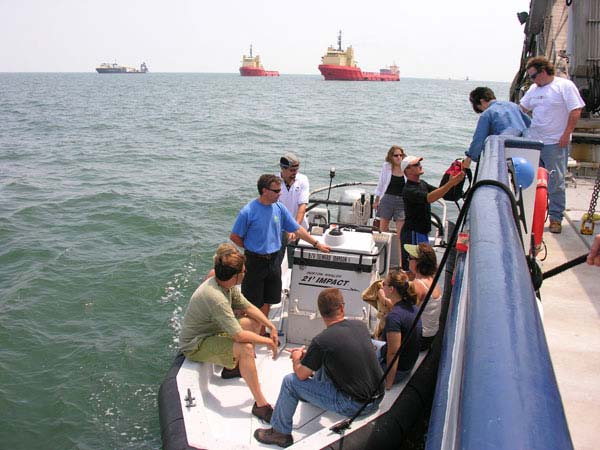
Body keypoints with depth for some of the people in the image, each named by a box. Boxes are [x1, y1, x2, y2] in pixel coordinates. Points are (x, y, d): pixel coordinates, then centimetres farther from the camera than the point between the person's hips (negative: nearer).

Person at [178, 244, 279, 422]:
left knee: (255, 321, 10)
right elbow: (239, 336, -33)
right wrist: (268, 341, -20)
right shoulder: (215, 297, -33)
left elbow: (249, 308, 7)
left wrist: (272, 327, -3)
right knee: (245, 348, -31)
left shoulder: (227, 285, -4)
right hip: (195, 346, -10)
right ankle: (260, 405, -24)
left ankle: (232, 367, 21)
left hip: (213, 332, 10)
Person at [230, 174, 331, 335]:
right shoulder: (248, 211, -17)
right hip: (255, 262, -5)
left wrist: (317, 244, 5)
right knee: (251, 303, 5)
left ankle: (262, 333, 33)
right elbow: (234, 237, -9)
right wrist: (252, 249, -1)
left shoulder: (279, 208, -2)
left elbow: (297, 229, 5)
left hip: (274, 261, 5)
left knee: (267, 300, 17)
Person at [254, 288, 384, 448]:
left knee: (290, 381, 4)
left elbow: (301, 374, -6)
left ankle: (280, 433, 21)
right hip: (377, 397, 7)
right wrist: (308, 353, 21)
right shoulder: (360, 325, -2)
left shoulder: (321, 340, -20)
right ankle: (315, 395, 48)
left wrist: (296, 358, 16)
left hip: (355, 405, -7)